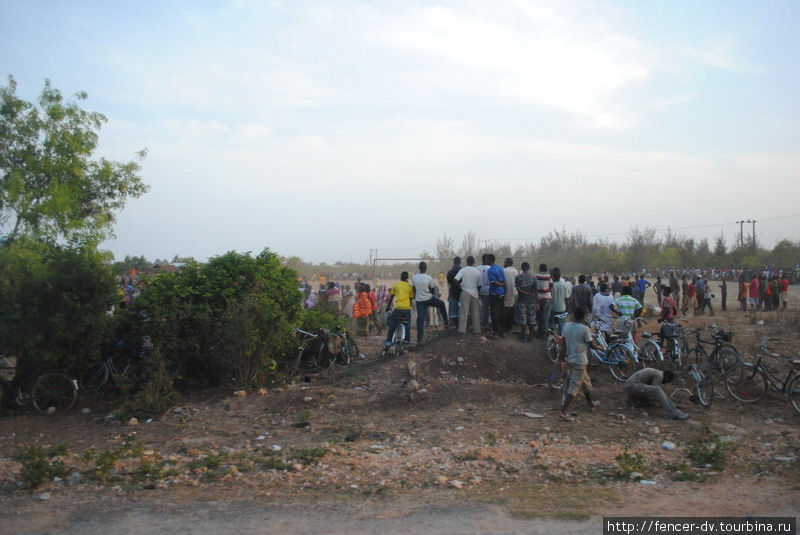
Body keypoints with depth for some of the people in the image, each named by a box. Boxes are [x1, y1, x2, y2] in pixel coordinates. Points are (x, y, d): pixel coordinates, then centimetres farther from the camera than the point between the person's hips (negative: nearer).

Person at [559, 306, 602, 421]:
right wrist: (600, 347, 15)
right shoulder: (584, 328, -16)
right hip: (580, 361, -7)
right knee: (574, 386, -4)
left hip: (570, 359, 7)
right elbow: (592, 344, -8)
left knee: (586, 382, 25)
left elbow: (564, 343, 6)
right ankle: (563, 411, -9)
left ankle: (591, 404, 41)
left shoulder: (567, 326, 2)